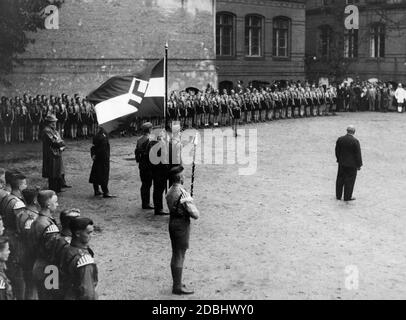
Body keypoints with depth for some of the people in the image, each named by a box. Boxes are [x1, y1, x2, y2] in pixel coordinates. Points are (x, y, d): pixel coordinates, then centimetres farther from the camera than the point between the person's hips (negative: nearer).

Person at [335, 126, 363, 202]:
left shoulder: (340, 139, -3)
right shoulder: (355, 141, -17)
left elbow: (337, 151, 7)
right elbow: (358, 154, -13)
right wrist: (359, 165, -4)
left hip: (342, 163, 5)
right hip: (352, 164, -5)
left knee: (340, 179, 14)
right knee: (349, 181, 4)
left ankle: (338, 196, 23)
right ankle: (347, 197, 9)